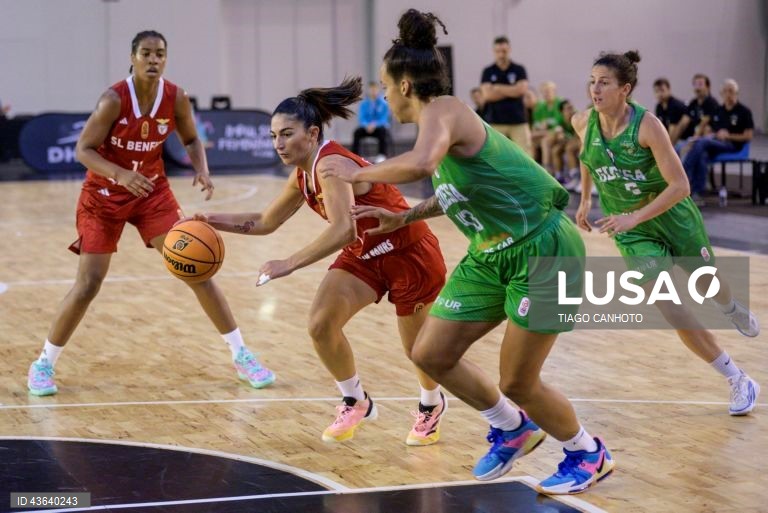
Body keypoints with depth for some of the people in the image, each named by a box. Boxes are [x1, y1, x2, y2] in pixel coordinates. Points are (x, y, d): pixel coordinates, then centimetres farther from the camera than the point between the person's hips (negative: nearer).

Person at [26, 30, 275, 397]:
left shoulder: (176, 98, -11)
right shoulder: (114, 99, -22)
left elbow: (191, 139, 6)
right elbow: (83, 150, -21)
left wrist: (202, 171, -15)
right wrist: (121, 174, -38)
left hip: (153, 191, 3)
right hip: (104, 195, -3)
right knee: (87, 285, -6)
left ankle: (241, 356, 5)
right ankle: (44, 363, 13)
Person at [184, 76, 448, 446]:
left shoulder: (331, 165, -29)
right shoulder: (302, 175, -1)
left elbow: (342, 230, -43)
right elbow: (265, 222, 13)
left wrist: (289, 264, -46)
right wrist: (215, 221, 1)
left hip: (410, 255, -8)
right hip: (364, 254, 8)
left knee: (418, 349, 8)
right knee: (321, 325, -8)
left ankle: (432, 406, 40)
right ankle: (355, 403, 14)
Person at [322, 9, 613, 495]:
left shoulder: (442, 110, -18)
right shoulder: (442, 119, 10)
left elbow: (419, 164, -40)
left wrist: (358, 175, -26)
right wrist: (402, 218, 18)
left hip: (542, 250, -9)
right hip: (492, 254, 9)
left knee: (518, 383, -2)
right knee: (431, 354, 8)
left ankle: (588, 454, 24)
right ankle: (512, 428, 30)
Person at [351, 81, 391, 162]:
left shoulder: (383, 103, -6)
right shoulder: (364, 104, 1)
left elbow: (385, 119, -12)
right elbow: (362, 119, -4)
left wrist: (375, 124, -30)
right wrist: (367, 125, -27)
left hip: (380, 127, -2)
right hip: (367, 127, 2)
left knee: (382, 131, -37)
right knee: (357, 132, -27)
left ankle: (382, 155, -36)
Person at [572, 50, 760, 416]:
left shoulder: (647, 125, -26)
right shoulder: (583, 123, -13)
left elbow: (679, 185, -27)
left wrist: (634, 217, -34)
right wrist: (585, 199, 13)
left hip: (674, 217, -2)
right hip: (631, 231, 2)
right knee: (670, 310, -12)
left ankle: (735, 311, 61)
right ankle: (738, 381, 0)